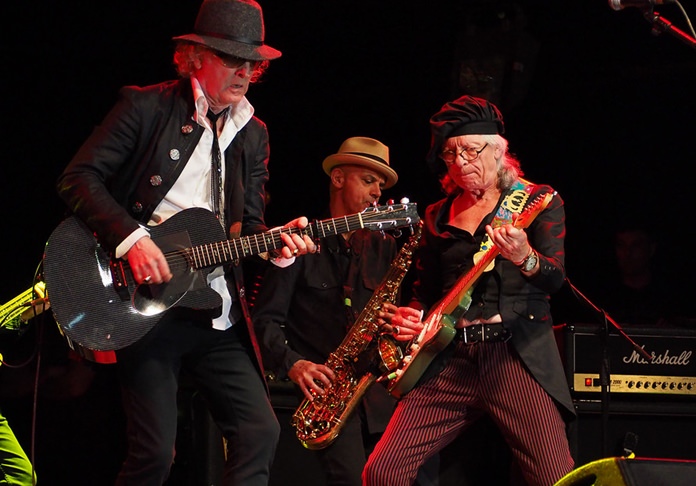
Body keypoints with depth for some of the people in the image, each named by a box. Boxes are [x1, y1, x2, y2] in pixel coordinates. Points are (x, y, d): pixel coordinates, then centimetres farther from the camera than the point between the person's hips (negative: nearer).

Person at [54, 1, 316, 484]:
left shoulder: (253, 134, 14)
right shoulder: (146, 108, -3)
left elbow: (248, 226, 15)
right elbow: (78, 178, -8)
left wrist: (275, 244, -8)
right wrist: (130, 237, -19)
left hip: (218, 315, 5)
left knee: (260, 432, -6)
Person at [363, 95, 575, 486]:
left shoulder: (539, 201, 6)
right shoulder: (439, 217, 18)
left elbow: (555, 278, -7)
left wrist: (525, 258, -29)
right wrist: (413, 319, 2)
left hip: (516, 354, -4)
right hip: (448, 359, 4)